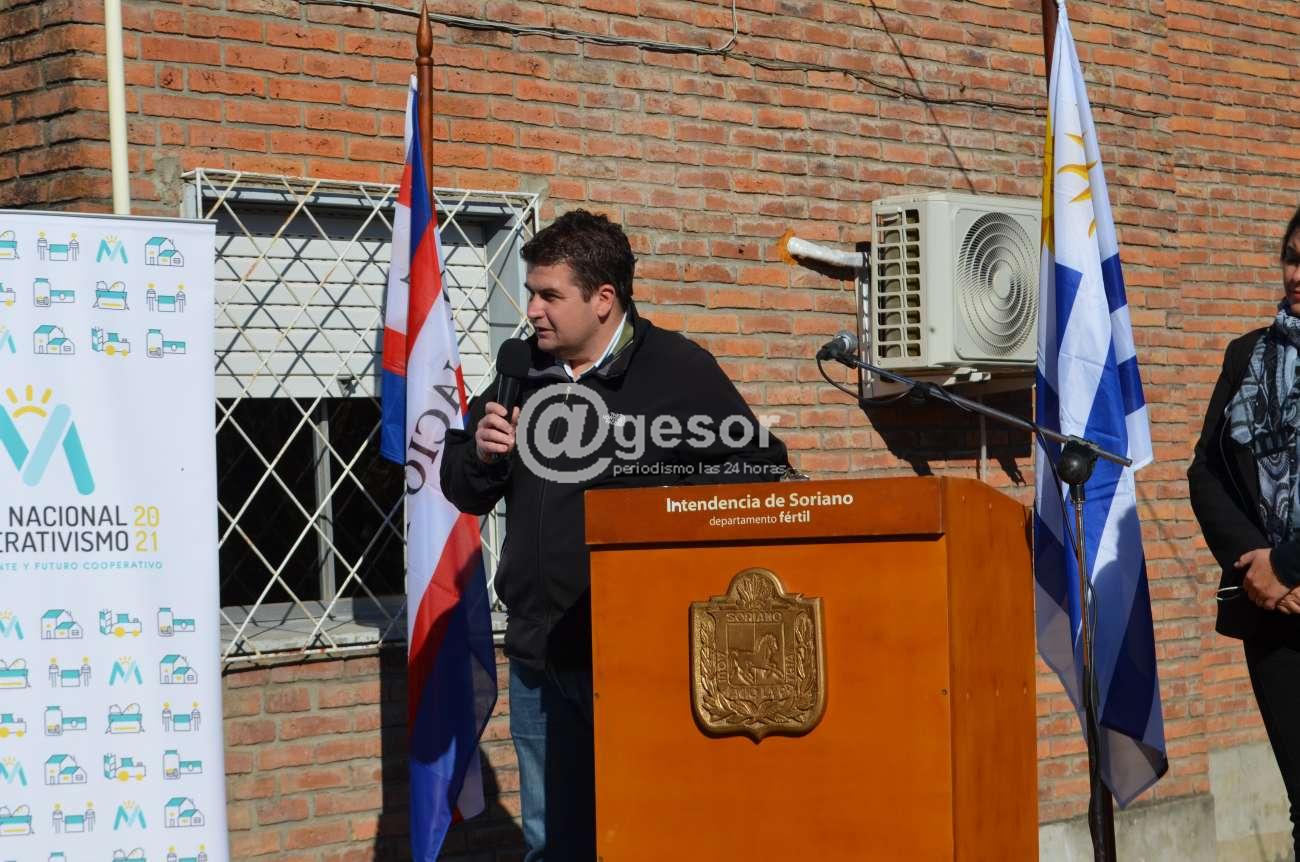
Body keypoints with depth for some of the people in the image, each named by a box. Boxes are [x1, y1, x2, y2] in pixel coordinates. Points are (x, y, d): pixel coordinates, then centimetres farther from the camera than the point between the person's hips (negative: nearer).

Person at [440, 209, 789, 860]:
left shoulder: (677, 370, -6)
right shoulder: (524, 373, 10)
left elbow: (759, 467, -6)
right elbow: (465, 490, 19)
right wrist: (479, 454, -3)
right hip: (539, 653, 5)